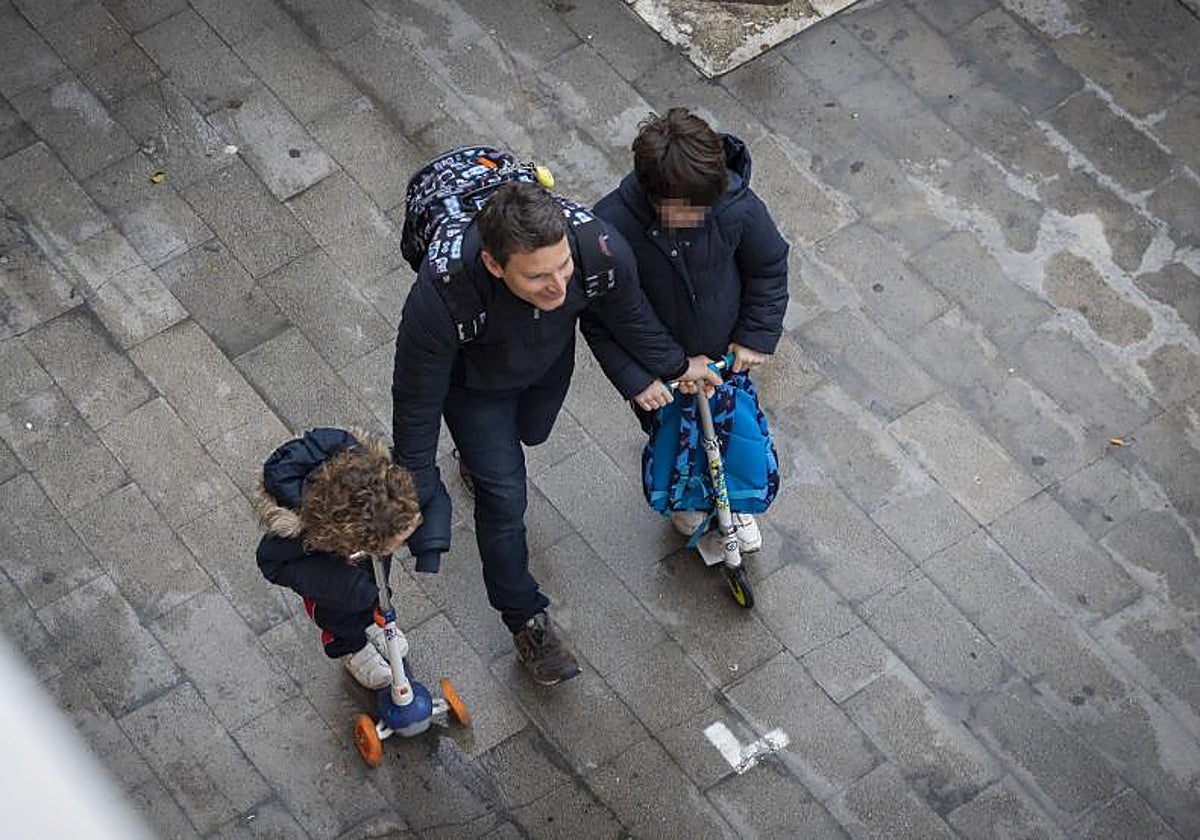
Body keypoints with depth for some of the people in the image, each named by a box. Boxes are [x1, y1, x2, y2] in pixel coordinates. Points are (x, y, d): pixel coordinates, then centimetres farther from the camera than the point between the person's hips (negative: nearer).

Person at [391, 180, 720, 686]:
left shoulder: (601, 250, -40)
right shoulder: (440, 296, -47)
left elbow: (627, 316, -13)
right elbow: (416, 403, -30)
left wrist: (675, 364, 3)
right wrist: (420, 497, -24)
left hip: (550, 359, 4)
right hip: (473, 378, -4)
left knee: (532, 433, 31)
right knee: (503, 497, -1)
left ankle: (478, 449, 69)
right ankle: (526, 621, 24)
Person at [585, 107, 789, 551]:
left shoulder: (738, 207, -32)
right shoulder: (612, 225, -37)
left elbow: (769, 266, -9)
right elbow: (598, 316, -22)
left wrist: (757, 335, -8)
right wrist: (633, 379, -25)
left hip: (724, 352, 1)